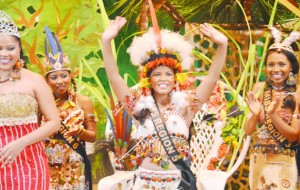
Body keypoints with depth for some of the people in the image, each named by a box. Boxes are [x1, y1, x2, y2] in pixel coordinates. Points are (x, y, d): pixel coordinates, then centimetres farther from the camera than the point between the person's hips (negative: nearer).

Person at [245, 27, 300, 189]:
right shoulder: (259, 88, -3)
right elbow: (249, 131, -2)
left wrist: (272, 114, -24)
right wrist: (254, 114, -21)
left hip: (284, 164, -3)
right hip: (259, 161, 3)